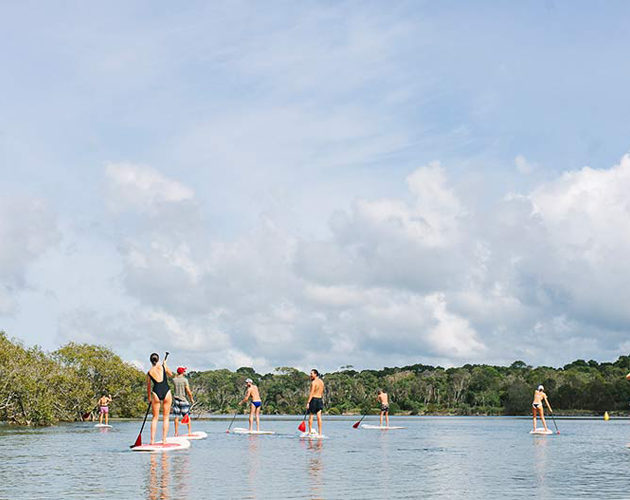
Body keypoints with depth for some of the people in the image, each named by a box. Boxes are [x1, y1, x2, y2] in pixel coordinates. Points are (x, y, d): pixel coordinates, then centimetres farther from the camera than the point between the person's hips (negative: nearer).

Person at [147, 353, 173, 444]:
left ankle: (152, 440, 4)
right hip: (166, 392, -1)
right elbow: (171, 374, 19)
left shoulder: (149, 372, 6)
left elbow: (148, 387, 15)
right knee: (165, 417, 7)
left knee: (155, 418, 10)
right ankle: (164, 440, 4)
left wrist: (149, 398, 28)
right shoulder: (163, 366, 1)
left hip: (156, 393, 1)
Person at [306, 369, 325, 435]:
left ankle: (310, 432, 3)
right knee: (319, 417, 4)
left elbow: (311, 393, -18)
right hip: (320, 399, 7)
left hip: (313, 399, -7)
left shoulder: (313, 382, -13)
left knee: (311, 416, 2)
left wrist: (308, 402, -19)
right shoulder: (321, 382, 12)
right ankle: (320, 433, 2)